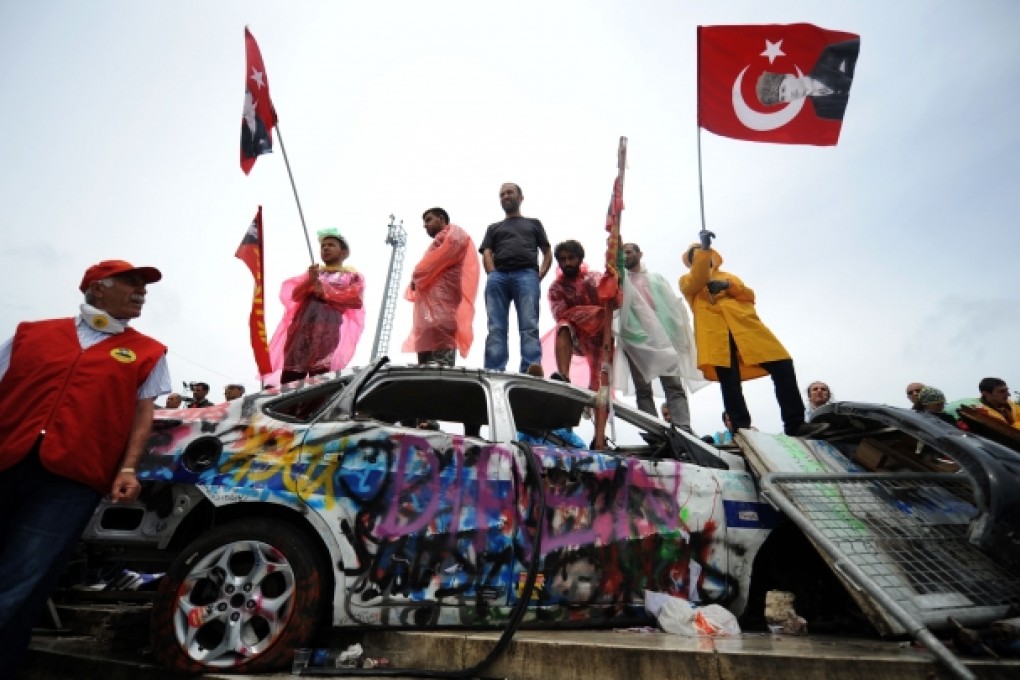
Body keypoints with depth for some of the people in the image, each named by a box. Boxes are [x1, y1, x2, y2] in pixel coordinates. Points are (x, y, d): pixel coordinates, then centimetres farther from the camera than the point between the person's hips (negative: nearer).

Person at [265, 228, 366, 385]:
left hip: (329, 327, -4)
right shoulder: (313, 272, 27)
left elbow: (356, 299, -1)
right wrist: (309, 281, -2)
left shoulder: (352, 276, 16)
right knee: (290, 376, -7)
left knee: (319, 376, -16)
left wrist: (327, 293, -3)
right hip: (303, 324, 4)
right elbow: (295, 296, 15)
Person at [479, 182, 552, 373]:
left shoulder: (533, 223, 31)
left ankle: (531, 372, -32)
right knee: (495, 328, -13)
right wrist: (493, 275, -4)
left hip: (526, 274, -2)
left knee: (529, 327, -19)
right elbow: (486, 254, 17)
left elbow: (548, 253, 22)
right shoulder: (494, 228, 33)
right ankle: (493, 373, -23)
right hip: (498, 276, 2)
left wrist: (540, 275, 1)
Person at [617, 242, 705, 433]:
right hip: (635, 338, 0)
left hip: (662, 336, 1)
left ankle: (684, 430, -15)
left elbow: (674, 305, 14)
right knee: (643, 389, -3)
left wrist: (682, 334, 3)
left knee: (673, 384, -9)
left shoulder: (657, 278, 23)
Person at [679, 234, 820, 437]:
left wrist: (729, 286, -1)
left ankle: (795, 425, -3)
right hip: (715, 330, -3)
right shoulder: (687, 280, 22)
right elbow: (697, 282, -4)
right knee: (729, 380, -14)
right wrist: (704, 248, -10)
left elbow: (750, 296, 18)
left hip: (745, 324, 4)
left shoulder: (728, 275, 34)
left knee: (783, 366, -7)